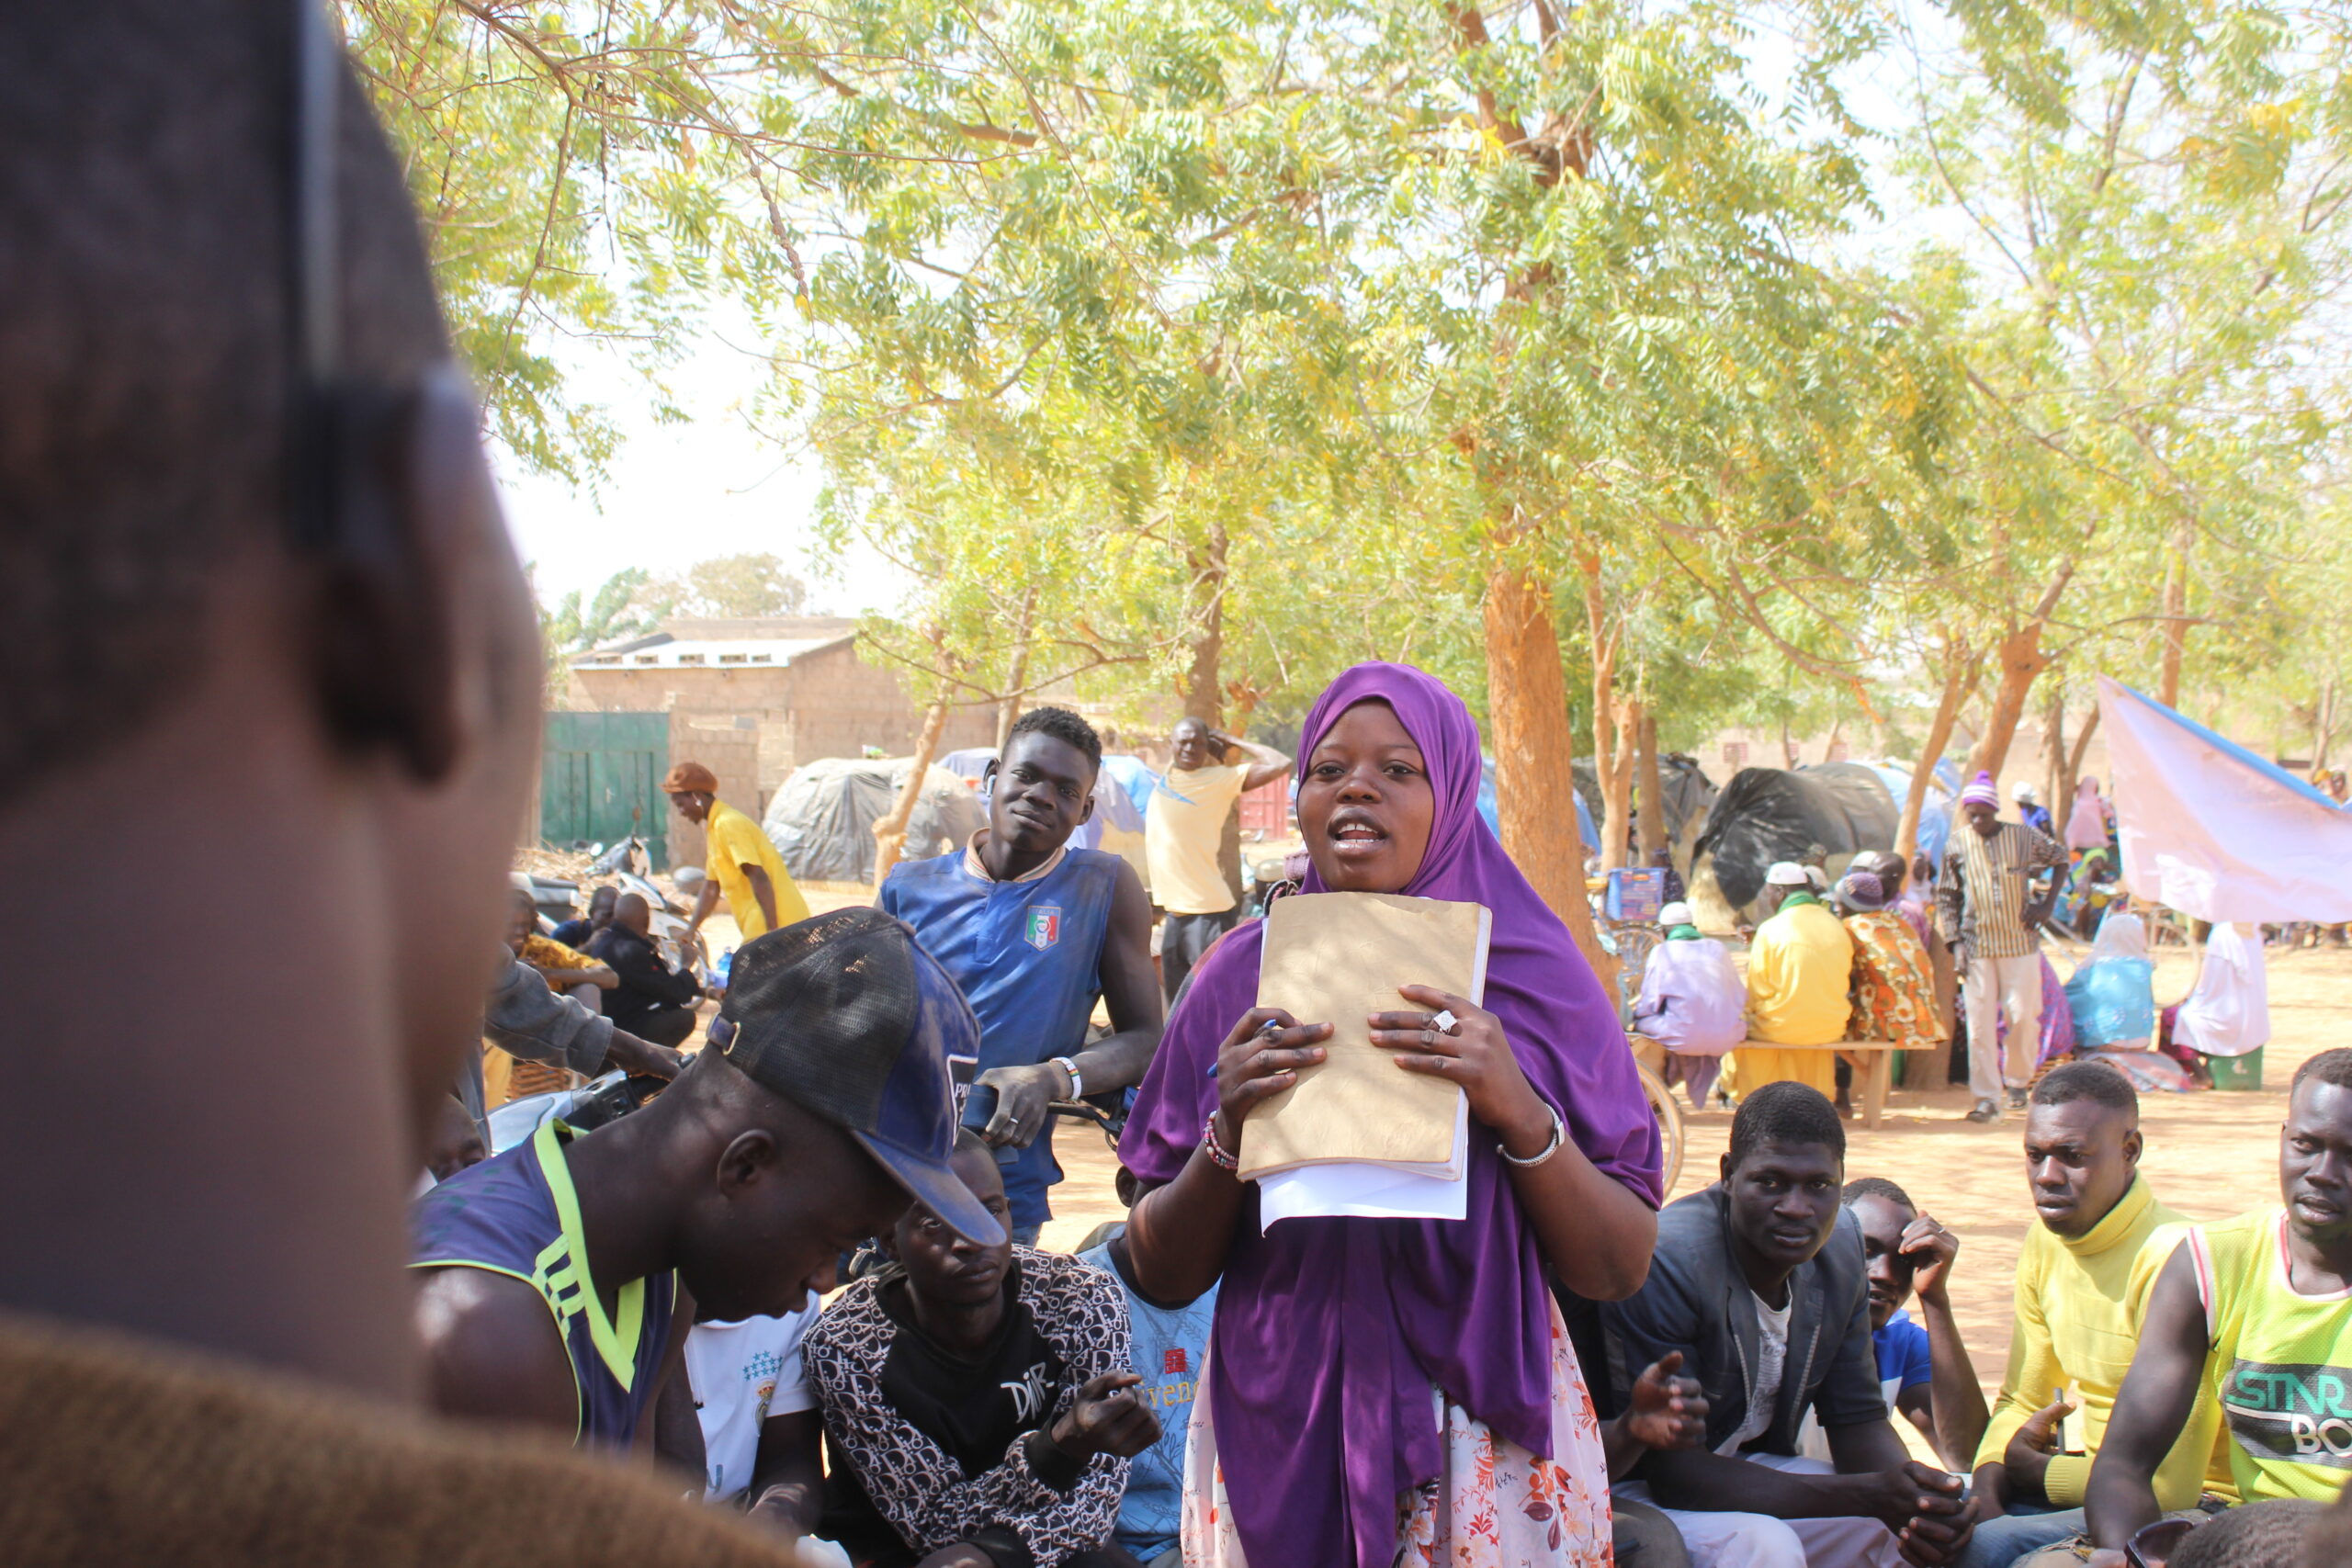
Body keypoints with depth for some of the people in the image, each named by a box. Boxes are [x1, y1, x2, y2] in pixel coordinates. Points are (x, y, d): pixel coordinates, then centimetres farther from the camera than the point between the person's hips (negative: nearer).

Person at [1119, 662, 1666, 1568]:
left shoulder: (1535, 974, -3)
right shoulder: (1242, 973, 0)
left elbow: (1618, 1271, -5)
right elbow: (1162, 1275, 0)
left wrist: (1520, 1112, -21)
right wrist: (1227, 1134, -17)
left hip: (1484, 1440, -1)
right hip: (1275, 1435, 1)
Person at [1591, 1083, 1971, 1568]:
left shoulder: (1839, 1242, -3)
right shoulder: (1667, 1260, -27)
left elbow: (1857, 1419, 3)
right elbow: (1673, 1473, -27)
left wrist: (1917, 1497, -21)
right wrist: (1869, 1495, -31)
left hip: (1754, 1471, 7)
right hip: (1644, 1492, -7)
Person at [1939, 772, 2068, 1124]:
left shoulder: (2023, 837, -1)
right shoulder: (1957, 844, 1)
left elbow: (2061, 861, 14)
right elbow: (1945, 897, 7)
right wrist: (1955, 942, -3)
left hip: (2020, 942, 0)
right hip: (1977, 945, 0)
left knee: (2024, 1015, -1)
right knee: (1980, 1022, -4)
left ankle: (2017, 1081, 22)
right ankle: (1986, 1098, -2)